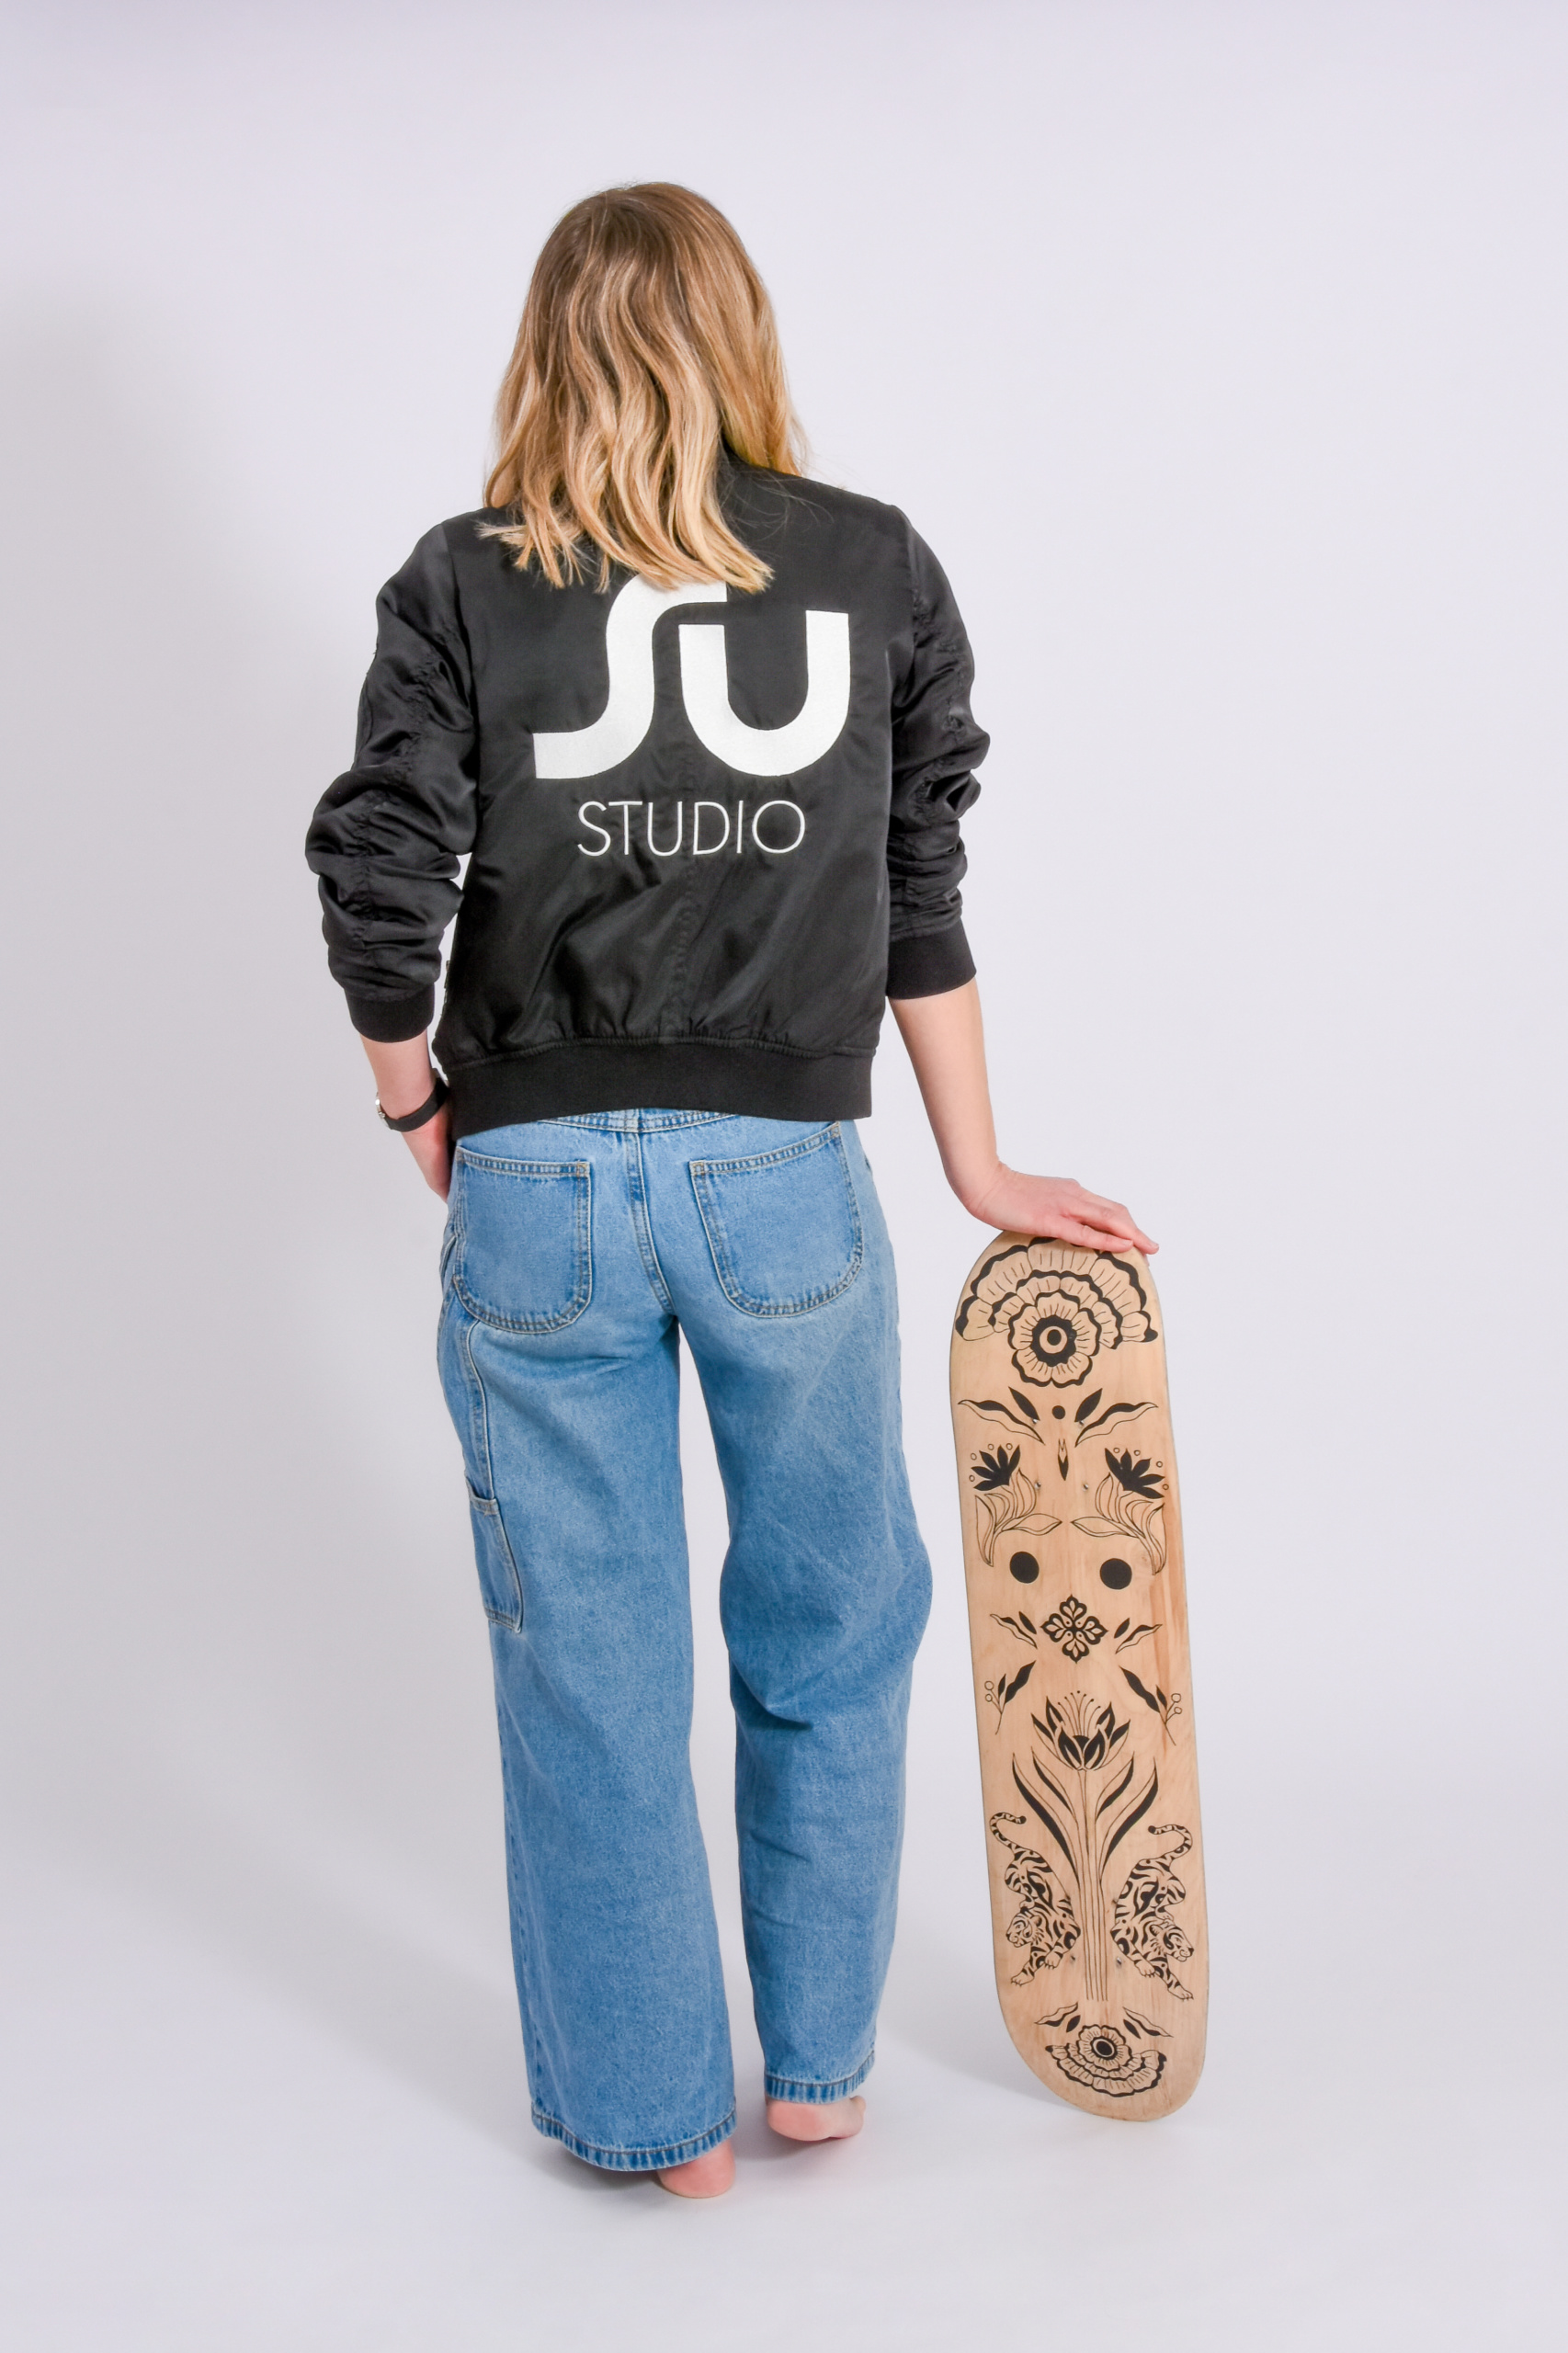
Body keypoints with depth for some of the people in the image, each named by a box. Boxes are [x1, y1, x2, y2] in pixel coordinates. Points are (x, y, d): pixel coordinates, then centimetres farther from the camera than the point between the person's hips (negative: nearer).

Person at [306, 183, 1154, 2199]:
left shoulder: (461, 585, 0)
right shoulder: (880, 569, 3)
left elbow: (378, 891, -8)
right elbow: (922, 892, 5)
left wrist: (422, 1111, 9)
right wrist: (976, 1165, 12)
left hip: (535, 1183, 0)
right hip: (788, 1175, 1)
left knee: (589, 1656, 12)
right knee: (833, 1626, 19)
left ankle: (653, 2108, 26)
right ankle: (818, 2063, 32)